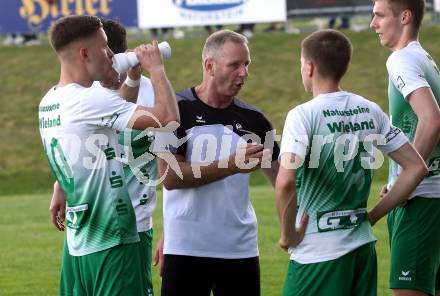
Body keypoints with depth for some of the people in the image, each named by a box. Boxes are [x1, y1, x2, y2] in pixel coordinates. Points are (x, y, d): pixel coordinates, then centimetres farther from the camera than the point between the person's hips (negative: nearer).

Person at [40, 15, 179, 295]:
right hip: (111, 242, -9)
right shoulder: (91, 100, -17)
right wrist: (156, 68, -6)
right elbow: (168, 118, -21)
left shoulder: (49, 102, 10)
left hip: (80, 240, 9)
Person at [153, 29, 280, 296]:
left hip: (241, 251, 4)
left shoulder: (253, 120, 8)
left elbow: (282, 180, 11)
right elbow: (170, 176, -12)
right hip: (185, 250, -4)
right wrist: (232, 165, -18)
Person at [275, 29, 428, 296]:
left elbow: (285, 182, -25)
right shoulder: (370, 111, 7)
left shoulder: (303, 115, -11)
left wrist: (289, 234, -10)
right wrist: (374, 215, 12)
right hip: (363, 245, 6)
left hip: (319, 251, -6)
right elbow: (416, 168, 9)